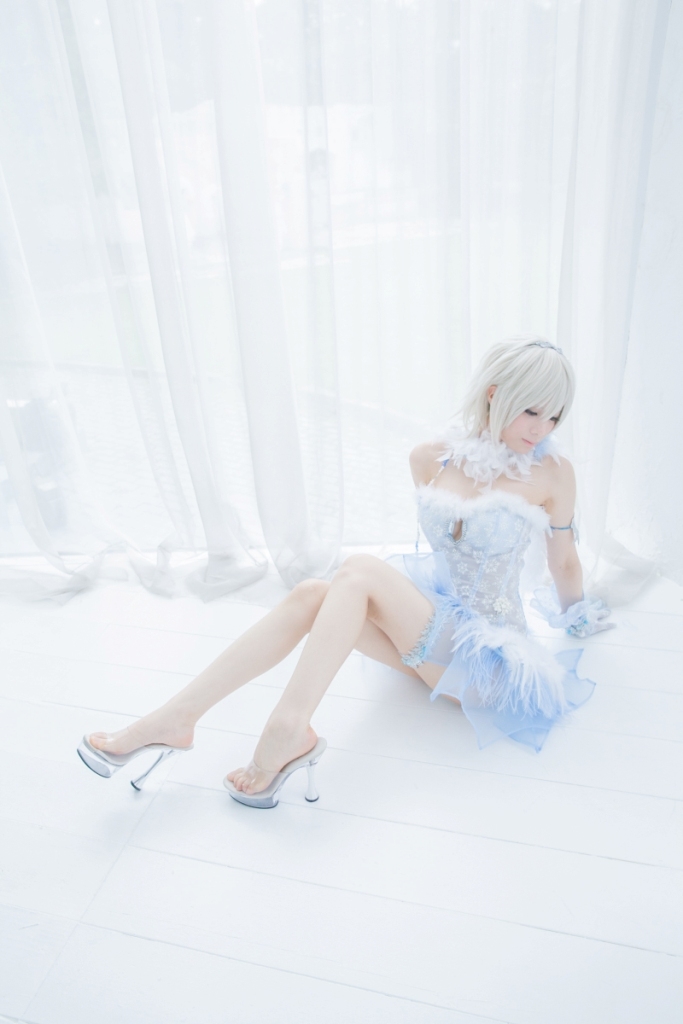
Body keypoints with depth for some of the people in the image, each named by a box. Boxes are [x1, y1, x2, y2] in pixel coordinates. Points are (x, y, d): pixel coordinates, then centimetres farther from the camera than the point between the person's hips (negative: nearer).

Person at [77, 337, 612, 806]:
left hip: (485, 651, -4)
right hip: (429, 622, 4)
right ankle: (175, 717, -26)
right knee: (311, 595, -23)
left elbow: (564, 560, 8)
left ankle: (288, 729, -35)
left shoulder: (552, 473, -9)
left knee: (359, 570, -27)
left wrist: (578, 617, 23)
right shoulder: (431, 458, -1)